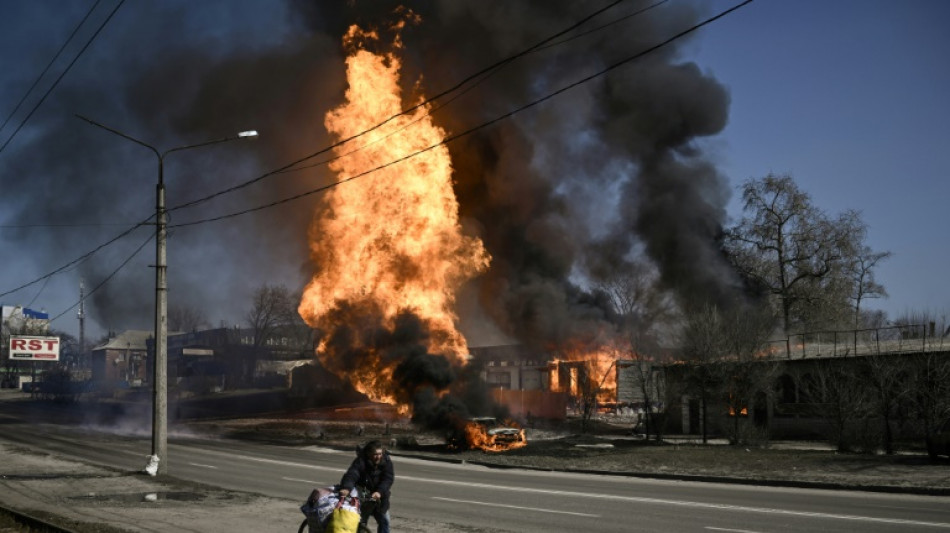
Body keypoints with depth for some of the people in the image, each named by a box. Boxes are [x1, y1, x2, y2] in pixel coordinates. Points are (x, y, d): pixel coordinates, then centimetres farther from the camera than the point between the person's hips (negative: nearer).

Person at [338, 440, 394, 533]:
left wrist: (379, 492, -41)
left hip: (380, 499, 3)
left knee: (384, 522, 10)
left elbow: (388, 479, -23)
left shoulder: (386, 461, -13)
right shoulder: (360, 461, -25)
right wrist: (346, 488, -62)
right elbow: (351, 475, -40)